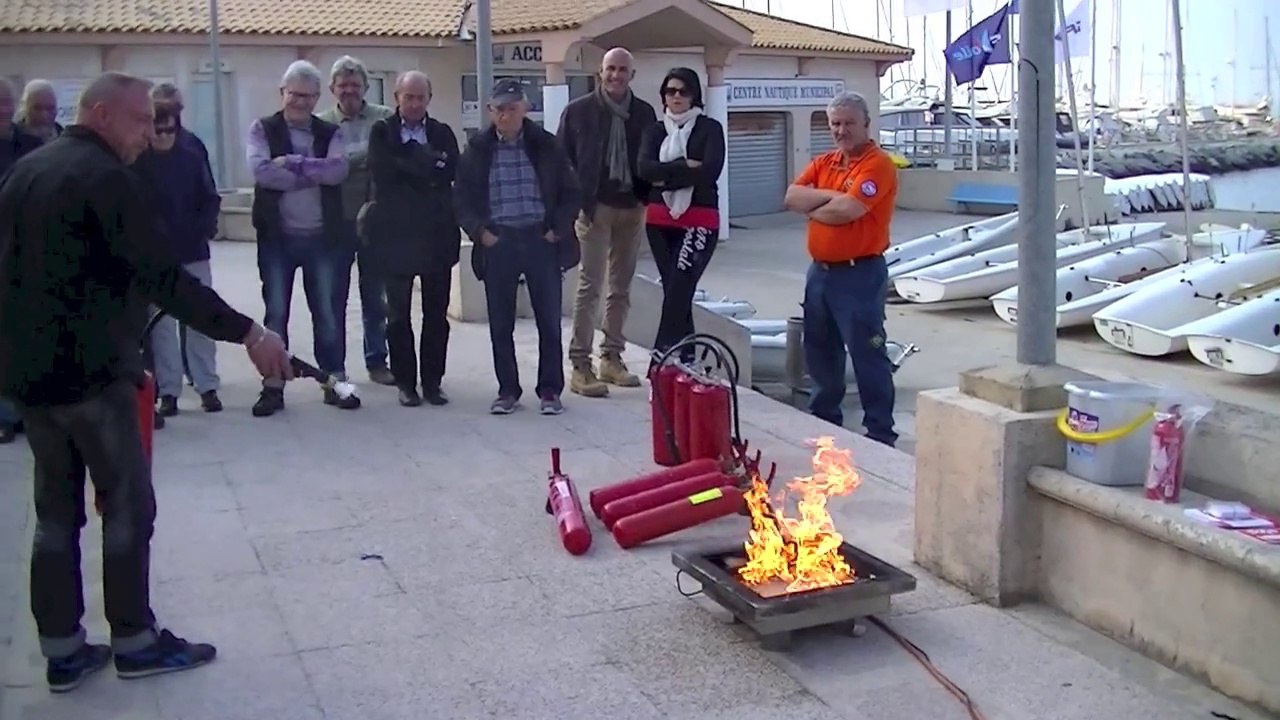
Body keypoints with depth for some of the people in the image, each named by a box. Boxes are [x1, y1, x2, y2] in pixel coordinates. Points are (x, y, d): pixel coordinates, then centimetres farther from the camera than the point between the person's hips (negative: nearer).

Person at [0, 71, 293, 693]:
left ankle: (62, 650, 17)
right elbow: (163, 278, -22)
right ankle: (134, 640, 13)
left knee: (56, 507, 12)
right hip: (89, 370, -8)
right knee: (127, 504, 4)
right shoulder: (106, 177, -14)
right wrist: (247, 333, -23)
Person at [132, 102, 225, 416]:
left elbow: (210, 198, 5)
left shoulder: (192, 157, 2)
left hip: (194, 251, 2)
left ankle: (208, 386, 14)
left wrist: (206, 229, -10)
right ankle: (168, 391, 10)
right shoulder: (138, 163, -4)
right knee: (162, 323, 4)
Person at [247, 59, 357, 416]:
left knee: (328, 313, 7)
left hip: (323, 236, 1)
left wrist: (293, 164, -17)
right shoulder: (262, 129, 2)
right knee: (276, 313, 5)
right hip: (277, 236, -1)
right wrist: (314, 173, -13)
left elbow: (339, 169, -12)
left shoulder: (330, 133, 8)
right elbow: (262, 170, -16)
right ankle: (273, 387, 11)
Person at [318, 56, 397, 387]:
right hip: (336, 222, 0)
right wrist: (368, 152, -15)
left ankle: (377, 361, 21)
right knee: (334, 298, 6)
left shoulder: (385, 119, 3)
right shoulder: (322, 124, 3)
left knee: (375, 297, 10)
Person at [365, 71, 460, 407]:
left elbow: (449, 170, -9)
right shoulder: (382, 132, 3)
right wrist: (426, 165, -11)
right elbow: (383, 172, -12)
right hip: (395, 233, -1)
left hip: (437, 234, 2)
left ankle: (432, 380, 15)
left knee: (436, 312, 6)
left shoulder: (442, 133, 8)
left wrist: (407, 165, -11)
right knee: (398, 313, 5)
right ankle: (405, 382, 15)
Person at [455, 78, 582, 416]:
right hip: (498, 244, 1)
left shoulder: (546, 146, 2)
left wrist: (558, 229, -4)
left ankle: (550, 390, 13)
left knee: (549, 321, 3)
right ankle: (507, 390, 17)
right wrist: (480, 232, -5)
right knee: (500, 324, 6)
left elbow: (571, 193, 5)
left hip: (541, 242, -1)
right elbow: (462, 198, 7)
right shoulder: (477, 150, 4)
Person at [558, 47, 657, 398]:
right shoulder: (579, 110, 0)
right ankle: (580, 365, -4)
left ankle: (612, 358, 18)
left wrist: (647, 197, -1)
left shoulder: (644, 112, 8)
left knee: (621, 288, 9)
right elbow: (563, 158, 1)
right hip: (595, 207, -4)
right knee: (590, 286, -6)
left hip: (632, 209, 4)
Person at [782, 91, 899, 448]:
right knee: (819, 349, 18)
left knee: (866, 352, -3)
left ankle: (880, 431, 5)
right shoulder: (823, 162, 13)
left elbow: (846, 210, -24)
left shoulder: (878, 164, -12)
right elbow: (792, 197, -1)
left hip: (860, 274, -8)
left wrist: (813, 208, -5)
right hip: (820, 271, 8)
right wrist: (831, 195, -13)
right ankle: (824, 416, 34)